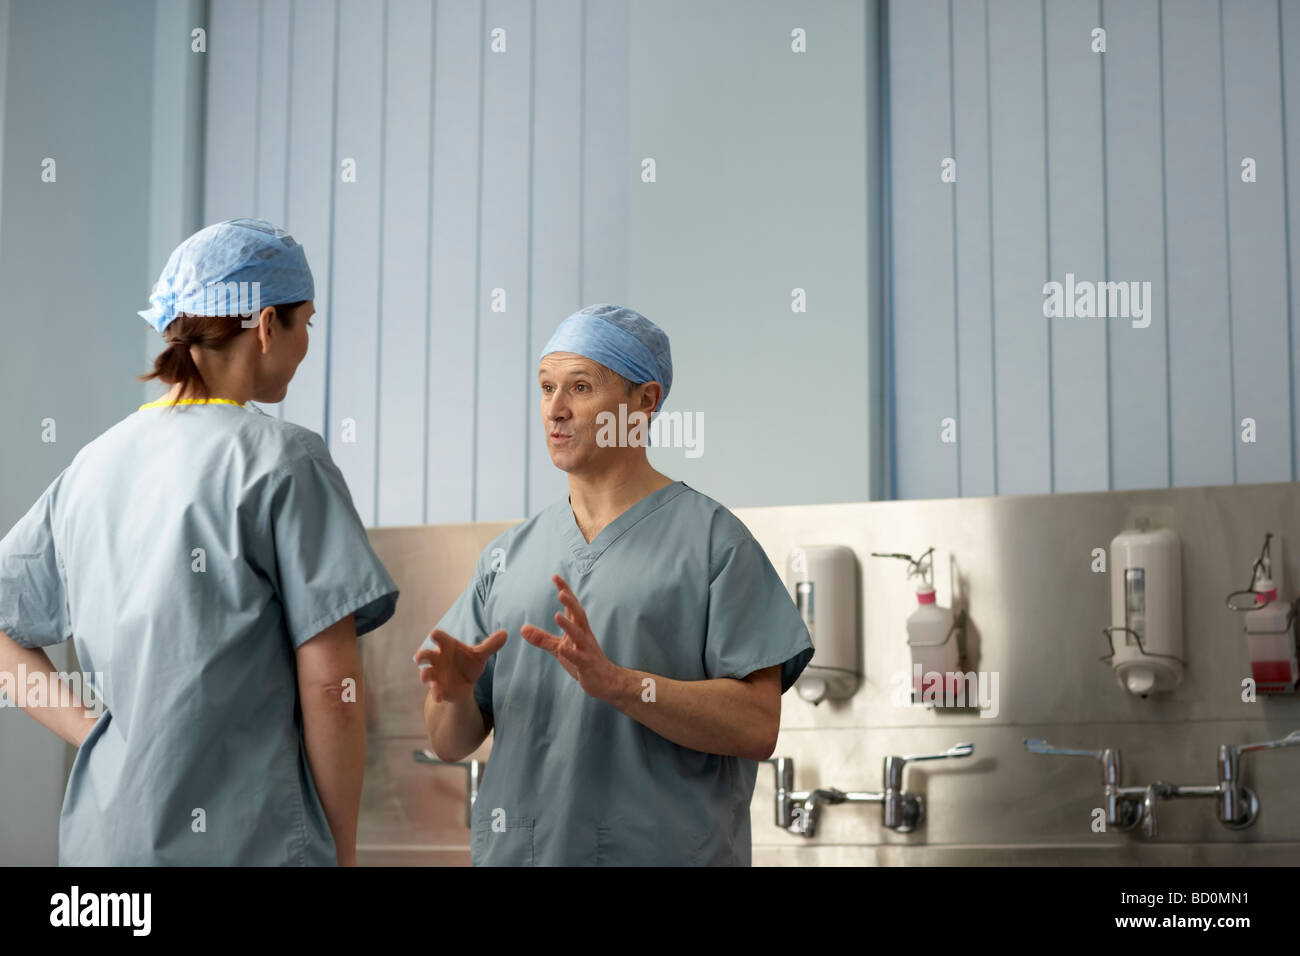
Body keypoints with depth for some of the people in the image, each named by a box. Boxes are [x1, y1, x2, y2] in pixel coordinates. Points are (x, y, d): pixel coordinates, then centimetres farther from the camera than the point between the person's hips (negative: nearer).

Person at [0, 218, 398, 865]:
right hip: (249, 837, -6)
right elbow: (329, 681, -13)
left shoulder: (93, 464, 10)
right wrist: (343, 850, -4)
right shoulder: (281, 460, -10)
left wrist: (94, 731, 8)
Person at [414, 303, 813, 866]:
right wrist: (454, 693, -10)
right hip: (515, 852, 4)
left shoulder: (712, 539, -3)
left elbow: (757, 726, -12)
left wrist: (614, 683, -22)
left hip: (663, 852, -4)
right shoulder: (508, 555, 11)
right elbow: (452, 744, 11)